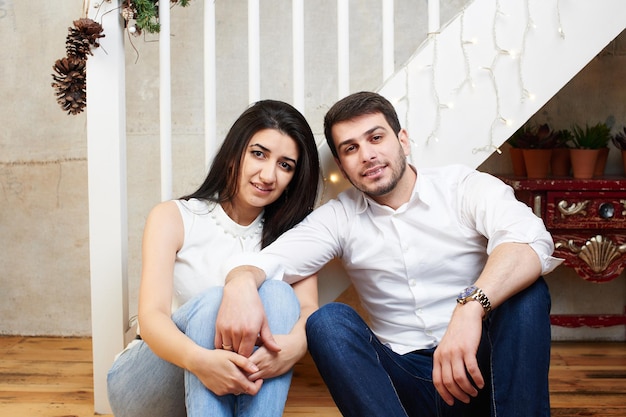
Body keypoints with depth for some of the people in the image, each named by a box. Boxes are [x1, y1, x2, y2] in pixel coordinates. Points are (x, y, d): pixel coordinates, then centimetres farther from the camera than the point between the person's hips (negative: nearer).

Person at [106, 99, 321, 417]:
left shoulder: (290, 234, 2)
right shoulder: (173, 218, -8)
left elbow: (309, 308, -12)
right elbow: (152, 315, -20)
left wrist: (295, 345, -37)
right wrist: (199, 359, -42)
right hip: (148, 387, -2)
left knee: (277, 295, -25)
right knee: (216, 300, -30)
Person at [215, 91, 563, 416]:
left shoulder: (465, 187, -3)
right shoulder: (339, 218, 5)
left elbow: (531, 241, -23)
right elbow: (269, 261, -8)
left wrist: (470, 306, -40)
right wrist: (240, 284, -33)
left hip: (481, 368, -1)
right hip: (406, 379, 2)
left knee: (526, 290, -26)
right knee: (328, 321, -22)